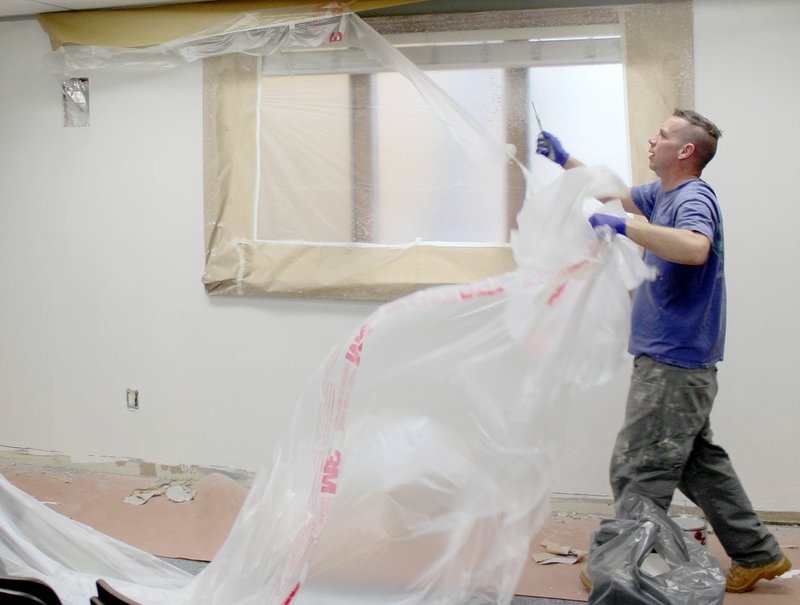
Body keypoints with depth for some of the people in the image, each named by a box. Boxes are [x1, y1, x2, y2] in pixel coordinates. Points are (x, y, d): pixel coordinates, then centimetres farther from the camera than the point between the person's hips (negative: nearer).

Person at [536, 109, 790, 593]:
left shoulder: (694, 198, -16)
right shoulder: (663, 195, 13)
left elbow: (696, 248, -37)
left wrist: (621, 227, -35)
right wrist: (565, 160, 30)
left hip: (675, 363, -10)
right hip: (672, 360, 10)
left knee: (639, 469, -3)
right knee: (700, 462, 16)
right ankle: (757, 554, 25)